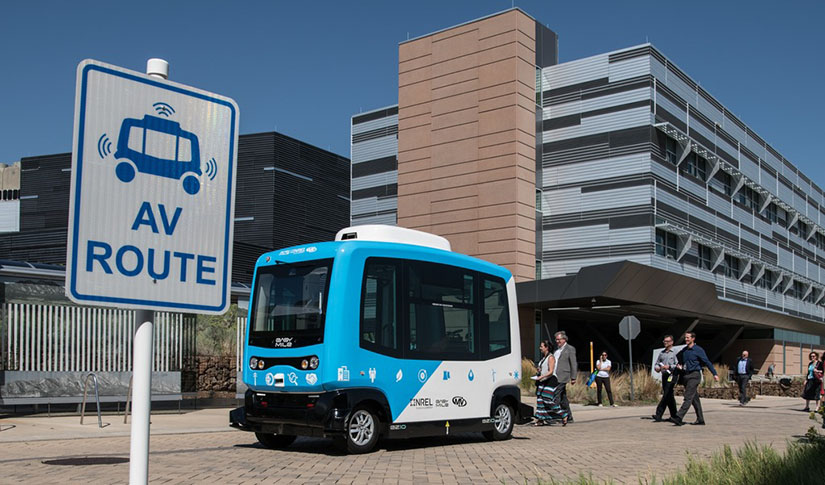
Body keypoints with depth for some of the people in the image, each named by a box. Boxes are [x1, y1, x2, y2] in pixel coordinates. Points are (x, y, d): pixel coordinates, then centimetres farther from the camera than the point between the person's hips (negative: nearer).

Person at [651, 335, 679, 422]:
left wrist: (669, 367, -20)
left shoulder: (675, 352, -2)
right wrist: (657, 368, 1)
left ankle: (658, 415, -19)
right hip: (664, 375, 7)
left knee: (666, 395, -13)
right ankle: (674, 416, 20)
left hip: (672, 375, -7)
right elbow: (657, 363, 22)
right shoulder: (661, 353, 17)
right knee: (669, 396, 11)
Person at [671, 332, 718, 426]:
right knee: (694, 399, 11)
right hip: (685, 375, 7)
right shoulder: (683, 351, 13)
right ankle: (700, 420, 17)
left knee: (688, 397, -14)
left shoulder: (698, 350, -5)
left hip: (694, 375, -7)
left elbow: (707, 362, -5)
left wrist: (715, 374, -8)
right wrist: (679, 365, 9)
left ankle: (679, 417, -23)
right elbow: (677, 357, 30)